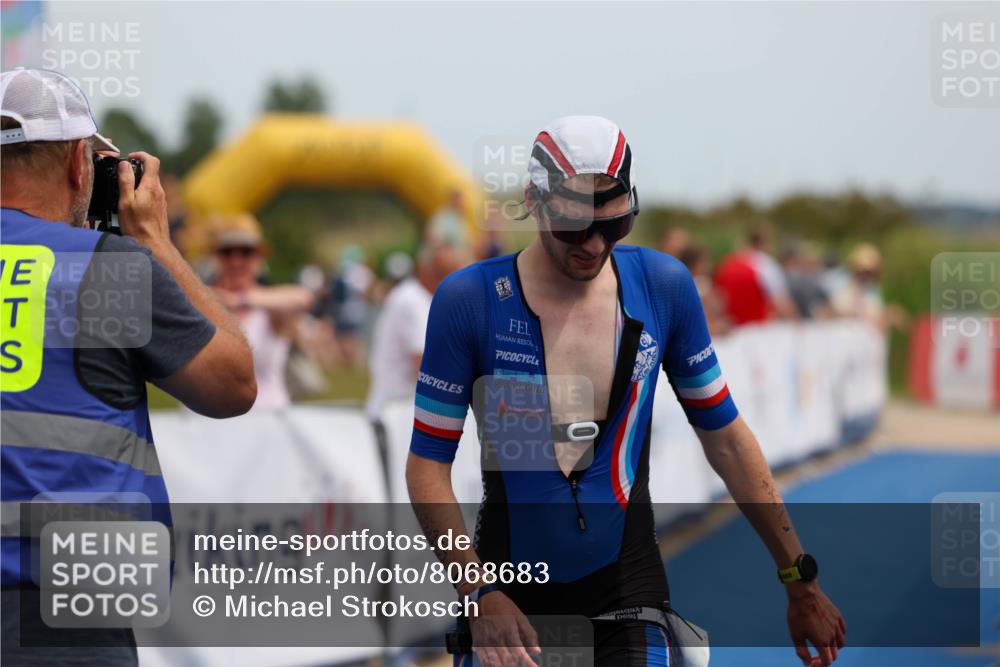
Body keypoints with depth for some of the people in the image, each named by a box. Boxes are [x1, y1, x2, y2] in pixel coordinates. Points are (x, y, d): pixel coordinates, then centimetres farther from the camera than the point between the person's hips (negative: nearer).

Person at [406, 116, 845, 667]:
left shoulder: (664, 287, -2)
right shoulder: (469, 300, -10)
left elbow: (726, 440, 7)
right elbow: (427, 464, -6)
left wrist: (800, 581, 9)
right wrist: (479, 594, -18)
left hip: (625, 581, 1)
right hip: (507, 586, -1)